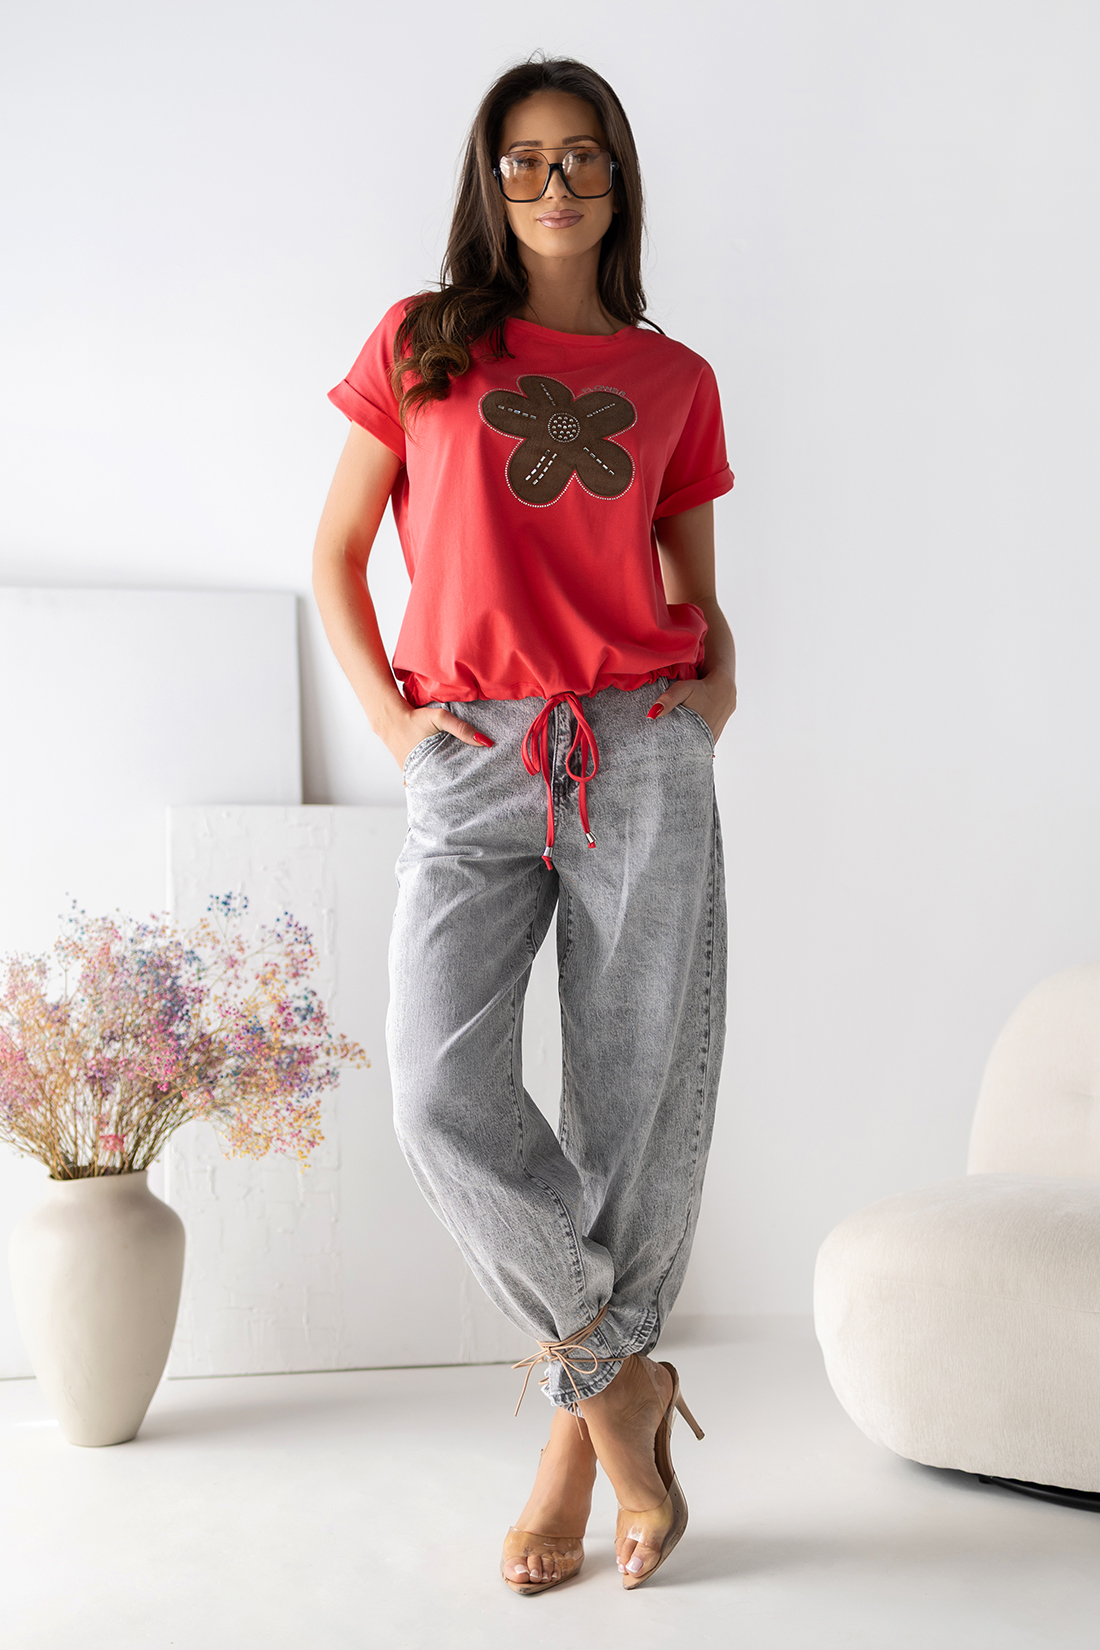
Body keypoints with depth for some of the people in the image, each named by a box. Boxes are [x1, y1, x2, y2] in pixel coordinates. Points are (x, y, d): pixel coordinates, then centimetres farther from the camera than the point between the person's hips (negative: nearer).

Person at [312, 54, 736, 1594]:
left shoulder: (675, 377, 15)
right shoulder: (420, 345, 12)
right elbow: (336, 555, 13)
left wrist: (721, 675, 2)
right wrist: (388, 715, 1)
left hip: (642, 760, 1)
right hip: (472, 770, -1)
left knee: (644, 1103, -2)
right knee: (443, 1094, -17)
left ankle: (578, 1437, 15)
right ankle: (624, 1382, 4)